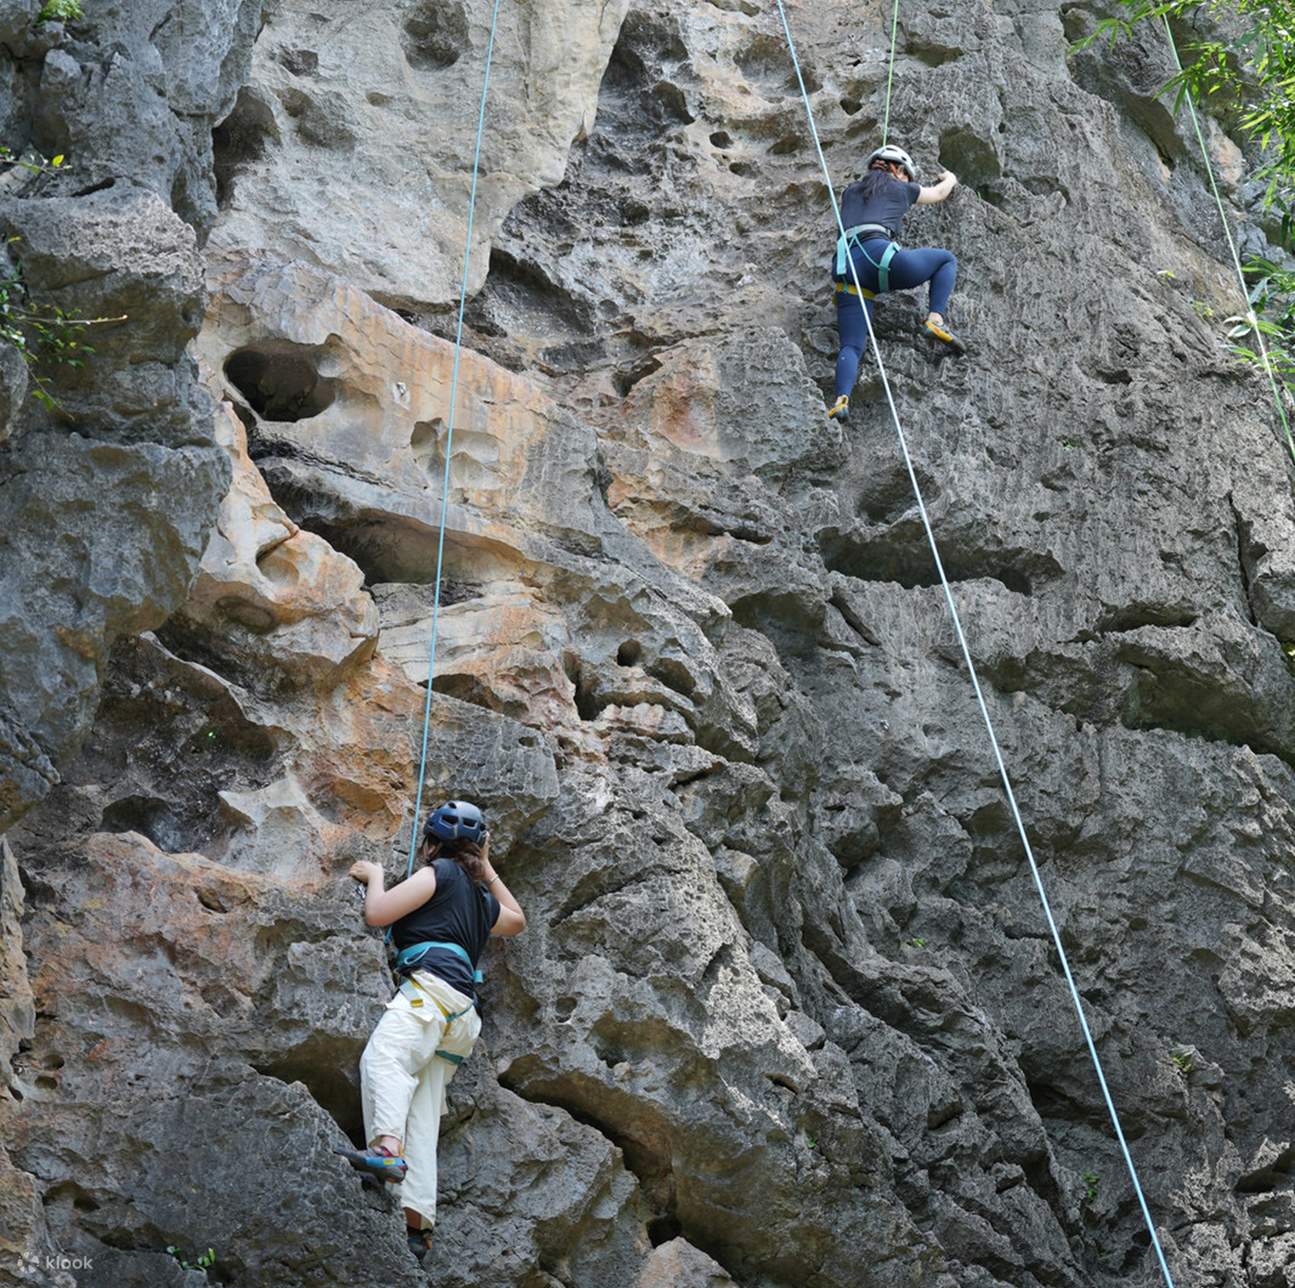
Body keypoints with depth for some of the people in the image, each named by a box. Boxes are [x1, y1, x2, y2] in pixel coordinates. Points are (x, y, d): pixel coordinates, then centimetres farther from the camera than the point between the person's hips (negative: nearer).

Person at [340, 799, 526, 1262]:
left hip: (431, 986, -8)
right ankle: (418, 1222, -11)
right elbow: (517, 920, 55)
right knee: (422, 1119, 0)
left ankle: (387, 1148, -59)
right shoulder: (482, 896, 32)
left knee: (383, 1056, -34)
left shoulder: (439, 873, 9)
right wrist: (487, 868, 57)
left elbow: (376, 914, 1)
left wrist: (374, 875, 21)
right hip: (459, 1014, 8)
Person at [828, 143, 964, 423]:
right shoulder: (901, 189, 22)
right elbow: (939, 193, 42)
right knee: (946, 260, 21)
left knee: (851, 346, -1)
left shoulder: (850, 193, 31)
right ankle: (935, 321, 4)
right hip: (879, 257, -4)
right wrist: (950, 179, 66)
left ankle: (842, 399, -28)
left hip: (846, 269, 4)